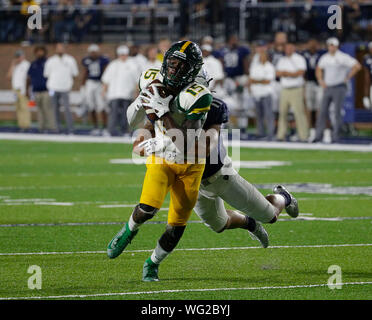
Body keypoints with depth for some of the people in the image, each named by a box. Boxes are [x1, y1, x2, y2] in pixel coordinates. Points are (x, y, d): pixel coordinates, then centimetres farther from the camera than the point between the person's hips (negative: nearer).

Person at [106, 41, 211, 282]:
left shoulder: (198, 97, -25)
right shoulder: (153, 81, -9)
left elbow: (184, 141, -32)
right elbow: (133, 121, 3)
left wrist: (164, 112, -36)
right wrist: (142, 101, -18)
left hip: (189, 166, -2)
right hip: (161, 160, 2)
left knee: (176, 226, 2)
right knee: (148, 207, -23)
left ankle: (153, 264, 26)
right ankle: (130, 230, 10)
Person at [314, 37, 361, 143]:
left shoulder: (343, 57, -8)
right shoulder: (324, 57, 10)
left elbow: (357, 66, -13)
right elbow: (319, 69, 27)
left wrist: (347, 78, -11)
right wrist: (320, 80, 11)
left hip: (339, 88, -5)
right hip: (327, 87, 5)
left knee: (337, 112, -5)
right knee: (323, 112, 1)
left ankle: (335, 136, -2)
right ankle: (318, 135, 3)